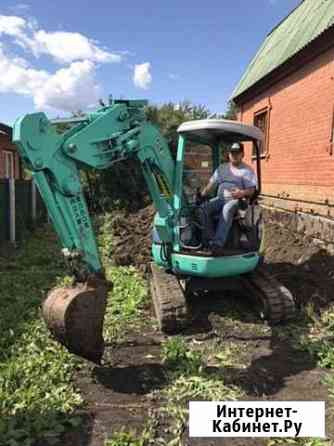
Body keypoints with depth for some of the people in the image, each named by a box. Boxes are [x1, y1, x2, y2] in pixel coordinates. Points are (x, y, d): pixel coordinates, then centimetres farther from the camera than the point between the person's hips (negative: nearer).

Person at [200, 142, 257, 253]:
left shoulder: (247, 170, 9)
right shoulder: (222, 168, 24)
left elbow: (252, 190, -1)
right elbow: (211, 183, 19)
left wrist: (242, 193, -23)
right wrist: (202, 194, 2)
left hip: (236, 200, -5)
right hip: (220, 198, 5)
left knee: (226, 210, -40)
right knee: (203, 208, -25)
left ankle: (218, 243, -47)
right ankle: (210, 239, -27)